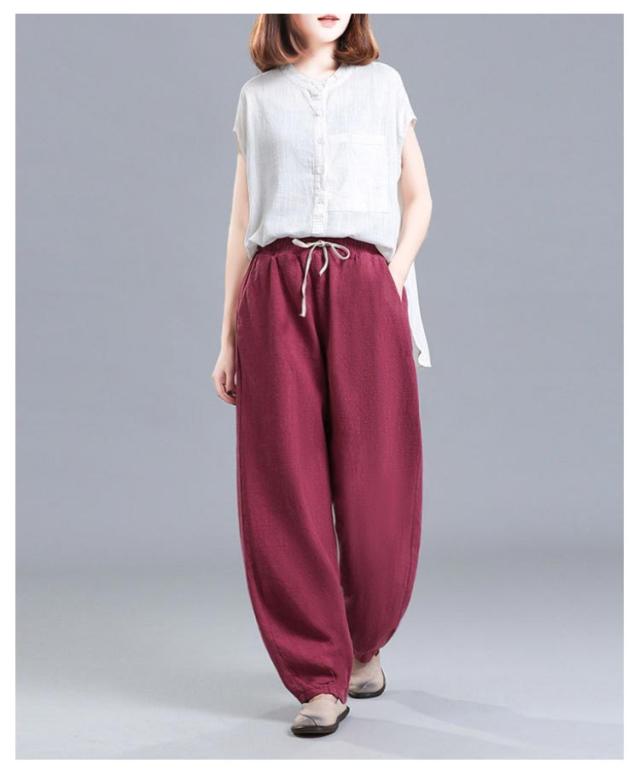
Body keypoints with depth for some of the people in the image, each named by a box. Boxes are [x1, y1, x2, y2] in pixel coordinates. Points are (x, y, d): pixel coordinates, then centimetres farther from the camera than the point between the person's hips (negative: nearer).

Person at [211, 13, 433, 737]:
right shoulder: (258, 96, 17)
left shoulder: (382, 85, 16)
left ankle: (365, 643, 21)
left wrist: (393, 277, 0)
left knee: (374, 484, -3)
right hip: (276, 293, 0)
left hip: (362, 290, 0)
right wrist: (228, 336, 9)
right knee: (285, 489, -5)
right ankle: (320, 678, 4)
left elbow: (417, 198, 17)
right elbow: (241, 223, 14)